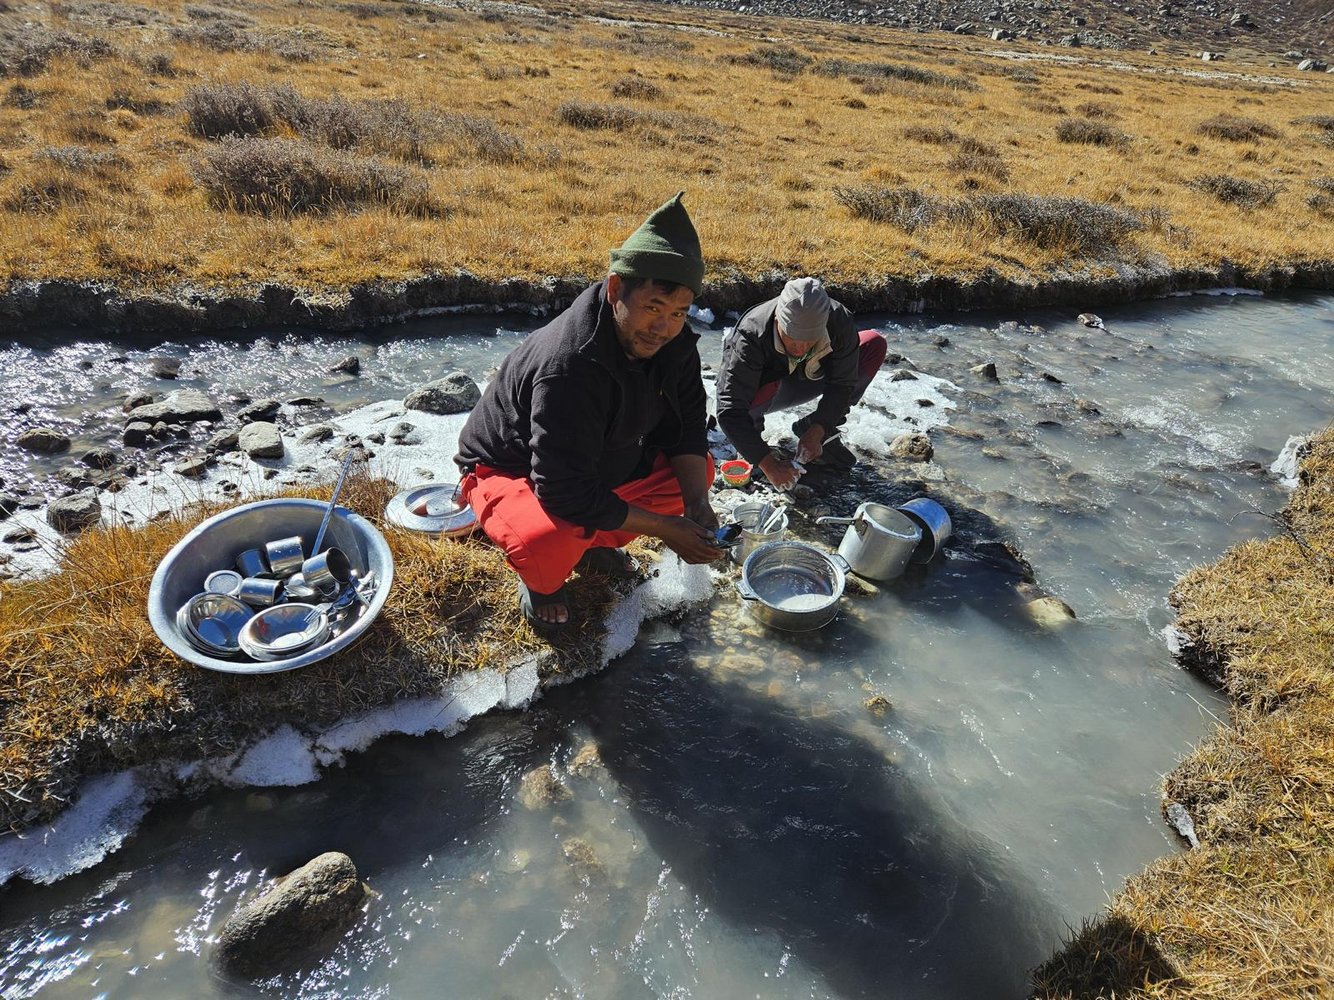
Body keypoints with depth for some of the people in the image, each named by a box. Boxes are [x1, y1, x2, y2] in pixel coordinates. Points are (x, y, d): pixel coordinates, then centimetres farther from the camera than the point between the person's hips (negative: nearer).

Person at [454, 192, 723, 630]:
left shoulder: (670, 341, -15)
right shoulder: (569, 368, -39)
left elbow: (686, 424, -3)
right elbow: (569, 494, -37)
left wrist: (697, 504, -19)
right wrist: (665, 528, -29)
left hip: (602, 462, 8)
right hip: (510, 473, -7)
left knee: (699, 470, -2)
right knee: (550, 544, -37)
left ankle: (596, 545, 15)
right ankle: (541, 582, 3)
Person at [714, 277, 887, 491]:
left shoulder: (839, 321, -28)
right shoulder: (750, 336, -38)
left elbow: (842, 384, -16)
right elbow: (730, 410, -41)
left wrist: (817, 432, -29)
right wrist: (767, 463, -48)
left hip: (806, 381, 4)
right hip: (764, 390, -4)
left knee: (874, 345, -13)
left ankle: (811, 428, -4)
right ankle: (752, 427, -3)